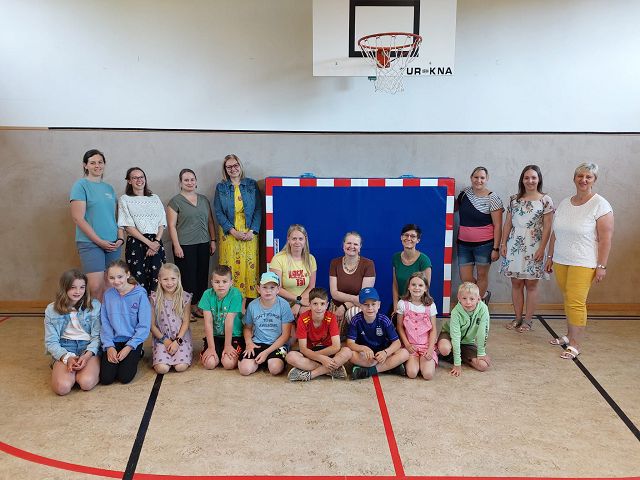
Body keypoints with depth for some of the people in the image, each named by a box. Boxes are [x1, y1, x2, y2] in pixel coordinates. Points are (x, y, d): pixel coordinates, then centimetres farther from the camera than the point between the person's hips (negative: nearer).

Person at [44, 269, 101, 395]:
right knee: (62, 387, -26)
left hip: (89, 348, -1)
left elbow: (97, 336, 0)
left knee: (86, 383, -30)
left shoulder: (94, 306, 0)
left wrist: (87, 355, -19)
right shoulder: (52, 310, 2)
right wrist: (67, 358, -17)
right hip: (65, 349, 1)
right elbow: (51, 342, 2)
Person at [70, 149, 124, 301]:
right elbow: (78, 218, -10)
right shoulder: (81, 185, -2)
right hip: (90, 244, -5)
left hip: (113, 244, 6)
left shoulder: (109, 188, 15)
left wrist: (120, 238, 3)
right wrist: (100, 241, -12)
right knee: (96, 288, -12)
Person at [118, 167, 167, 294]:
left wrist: (156, 242, -8)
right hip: (136, 243, -3)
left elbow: (162, 224, 10)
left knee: (156, 282, -5)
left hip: (156, 243, 3)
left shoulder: (155, 198, 16)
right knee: (139, 282, -6)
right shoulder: (125, 200, 5)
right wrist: (149, 243, -10)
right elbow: (129, 227, -3)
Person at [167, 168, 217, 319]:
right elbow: (171, 225, -6)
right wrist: (176, 246, -12)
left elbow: (210, 221, 17)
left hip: (203, 244, 5)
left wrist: (213, 240, 11)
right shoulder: (175, 201, -2)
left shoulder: (204, 199, 13)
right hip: (185, 246, -5)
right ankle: (190, 307, 4)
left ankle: (200, 304, 15)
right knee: (188, 276, -4)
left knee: (202, 275, 6)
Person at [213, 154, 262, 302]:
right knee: (230, 267, -3)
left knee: (250, 266, -3)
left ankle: (250, 298, 4)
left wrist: (252, 231, -9)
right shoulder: (221, 187, 7)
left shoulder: (252, 185, 7)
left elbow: (258, 209, 3)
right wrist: (234, 232, -10)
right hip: (229, 233, 0)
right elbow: (218, 212, 1)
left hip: (249, 233, 0)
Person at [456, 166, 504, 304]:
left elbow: (498, 226, -9)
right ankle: (484, 295, 34)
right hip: (464, 243, 5)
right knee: (465, 279, 7)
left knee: (482, 276, 9)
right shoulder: (465, 192, 5)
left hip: (484, 245, -5)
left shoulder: (492, 198, -10)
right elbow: (455, 207, 25)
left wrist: (496, 248, -12)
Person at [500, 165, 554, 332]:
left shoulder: (545, 200, -2)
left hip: (533, 248, -3)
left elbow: (547, 227, -4)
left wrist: (542, 248, -10)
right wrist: (503, 243, 5)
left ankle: (528, 320, 11)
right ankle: (518, 318, 17)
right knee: (516, 283, 7)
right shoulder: (514, 199, 8)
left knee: (531, 284, 2)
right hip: (514, 246, 3)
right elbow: (508, 223, 11)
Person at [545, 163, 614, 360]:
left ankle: (575, 344, 1)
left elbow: (605, 238, -10)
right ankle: (569, 335, 23)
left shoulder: (600, 205, -7)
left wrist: (602, 266, -13)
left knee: (576, 301, -7)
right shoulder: (564, 203, 10)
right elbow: (555, 233, 16)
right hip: (561, 261, 5)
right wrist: (550, 257, 16)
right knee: (568, 300, 10)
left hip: (583, 263, -5)